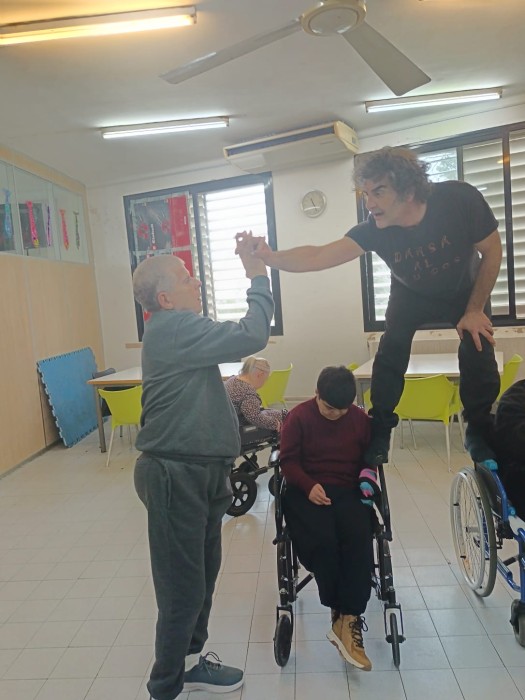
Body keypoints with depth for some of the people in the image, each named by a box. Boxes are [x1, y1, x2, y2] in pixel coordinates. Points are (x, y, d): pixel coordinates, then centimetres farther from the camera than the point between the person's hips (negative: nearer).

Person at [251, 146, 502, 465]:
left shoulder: (460, 199, -36)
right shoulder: (374, 229, -33)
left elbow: (492, 251, -20)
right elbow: (319, 256, -41)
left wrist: (475, 310, -18)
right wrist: (270, 257, -58)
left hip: (467, 292, 0)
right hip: (411, 295, 1)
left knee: (479, 357, -13)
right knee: (390, 355, -16)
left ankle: (480, 433, 10)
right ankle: (379, 433, 0)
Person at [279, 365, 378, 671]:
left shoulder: (361, 419, 7)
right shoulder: (298, 417, -2)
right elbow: (288, 461, -2)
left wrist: (368, 477, -4)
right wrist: (309, 486, -18)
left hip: (349, 492, 2)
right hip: (308, 492, -2)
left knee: (359, 540, -28)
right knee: (324, 541, -29)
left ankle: (347, 620, -21)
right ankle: (346, 618, -7)